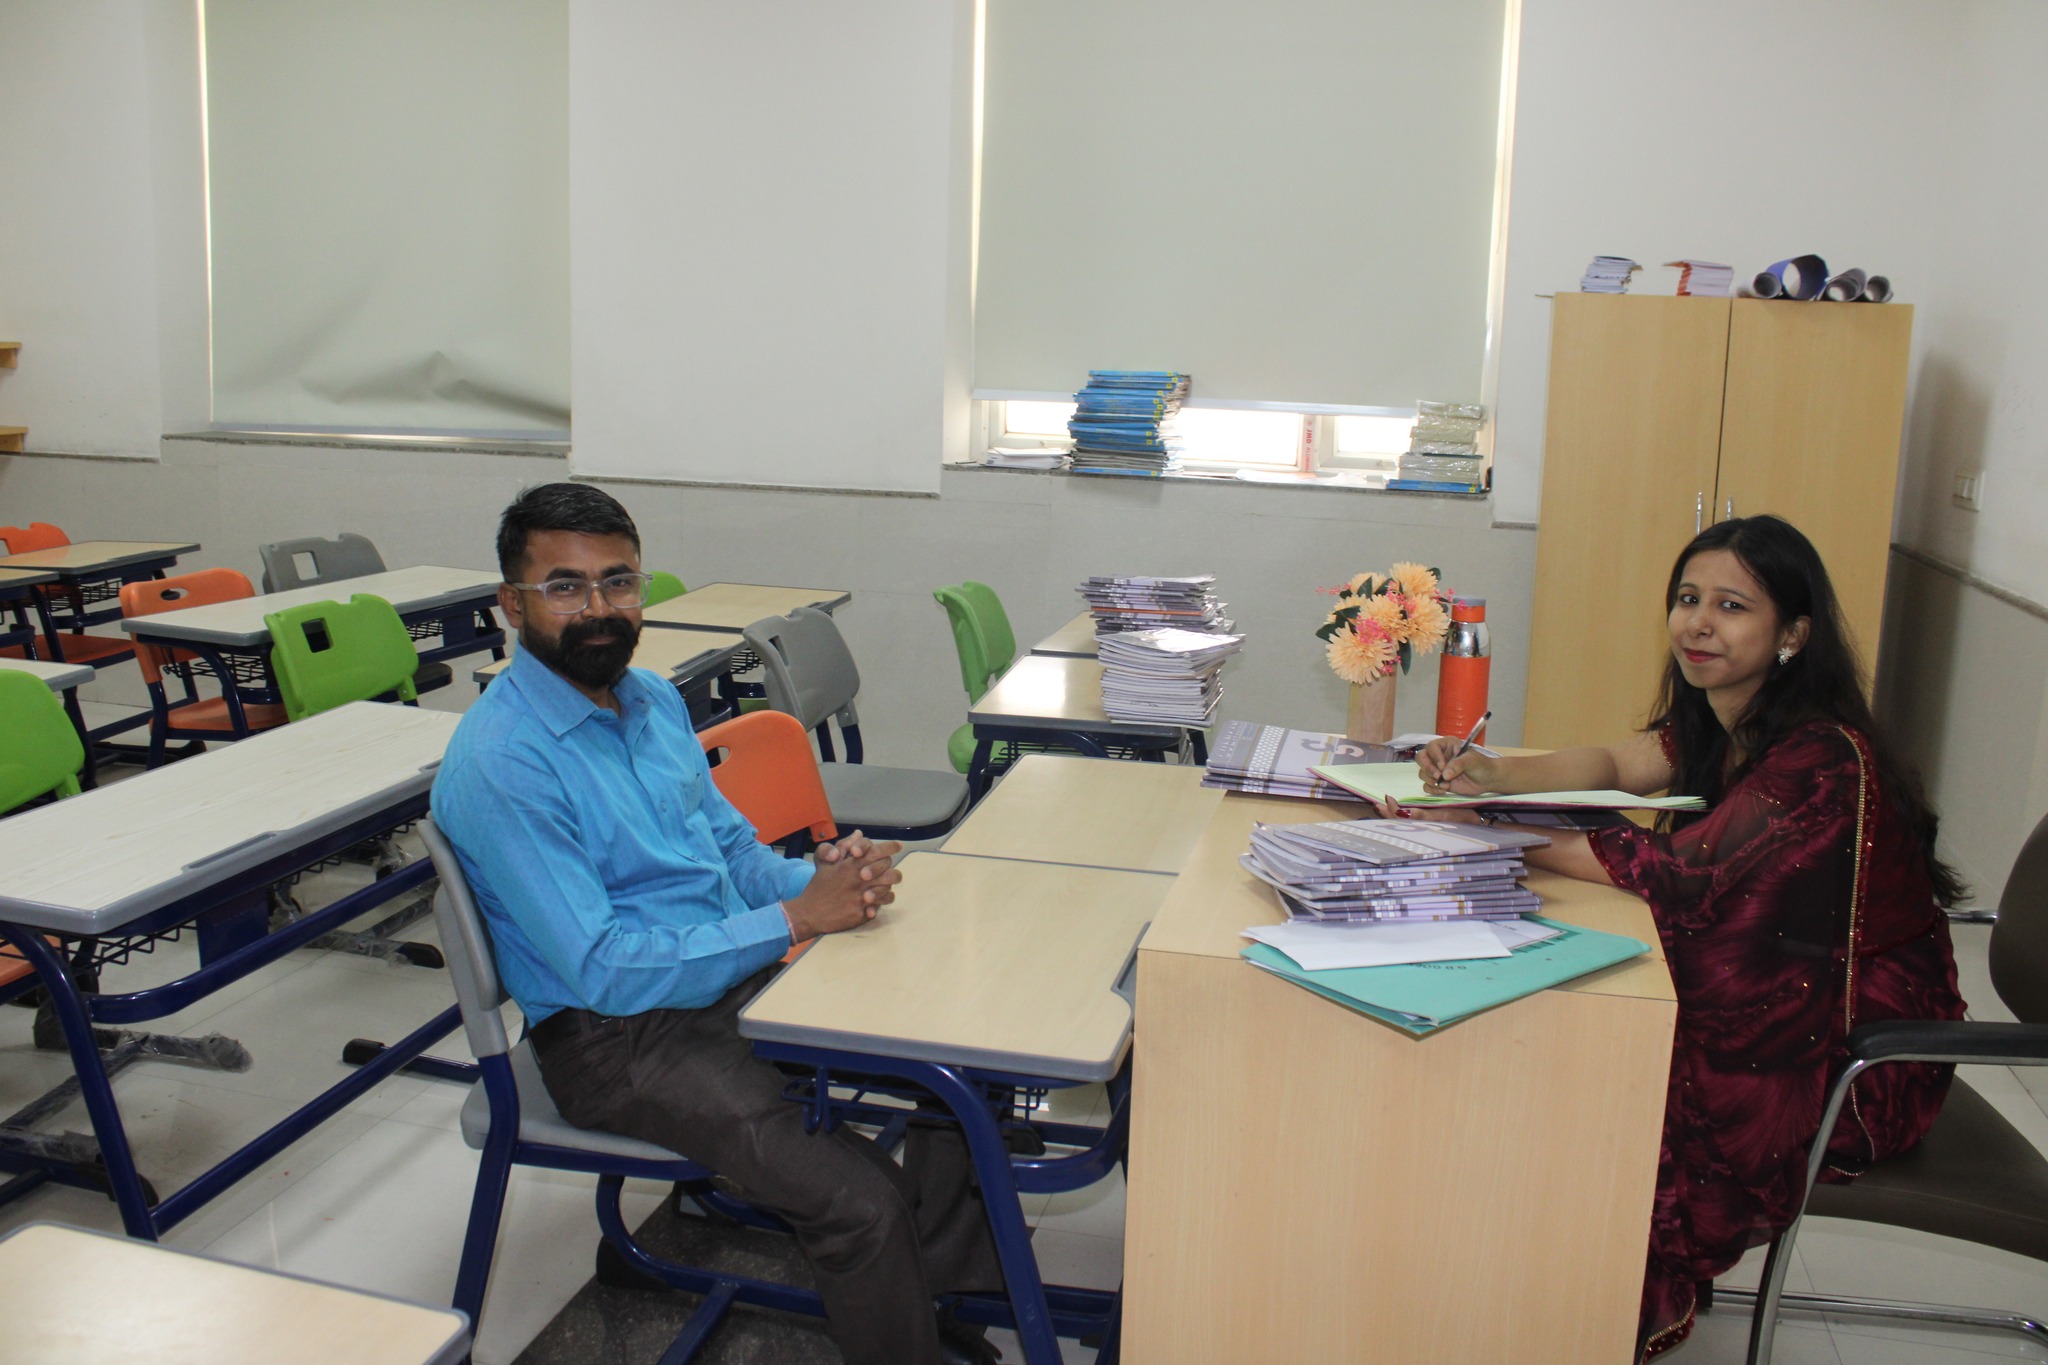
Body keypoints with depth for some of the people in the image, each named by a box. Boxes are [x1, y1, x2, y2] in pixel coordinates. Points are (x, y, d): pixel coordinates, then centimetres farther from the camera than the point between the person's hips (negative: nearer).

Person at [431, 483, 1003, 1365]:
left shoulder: (653, 699, 7)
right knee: (860, 1198, -23)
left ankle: (943, 1291, 19)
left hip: (738, 975, 8)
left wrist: (822, 876, -9)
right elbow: (605, 971, -23)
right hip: (616, 1036, -8)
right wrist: (796, 918, -25)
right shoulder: (497, 765, -20)